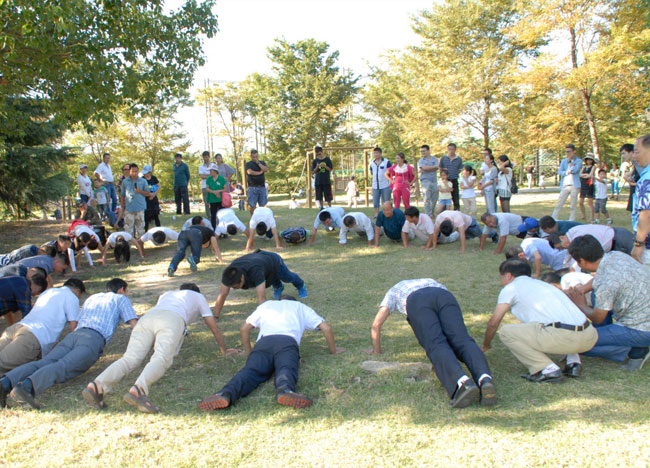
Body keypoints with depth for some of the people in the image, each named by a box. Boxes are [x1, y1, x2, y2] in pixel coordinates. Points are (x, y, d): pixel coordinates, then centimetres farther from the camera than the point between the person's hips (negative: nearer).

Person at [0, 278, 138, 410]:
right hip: (93, 340, -5)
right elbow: (134, 324, 19)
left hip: (73, 336, 5)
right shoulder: (121, 299, 25)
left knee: (42, 365, -16)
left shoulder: (92, 298, 41)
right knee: (62, 369, -28)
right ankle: (26, 386, -54)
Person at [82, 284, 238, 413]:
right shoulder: (198, 297, 38)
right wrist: (224, 351, 51)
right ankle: (138, 390, -50)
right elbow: (214, 327, 38)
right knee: (162, 359, -23)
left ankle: (97, 387, -36)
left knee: (130, 358, -12)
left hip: (146, 317, 4)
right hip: (172, 320, -4)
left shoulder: (166, 295, 47)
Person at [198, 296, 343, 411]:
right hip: (288, 342, -1)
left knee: (251, 371, -21)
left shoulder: (266, 305, 41)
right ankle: (285, 389, -62)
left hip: (264, 342, 1)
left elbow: (244, 329, 37)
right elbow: (326, 327, 27)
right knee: (286, 369, -27)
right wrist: (333, 350, 40)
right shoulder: (301, 308, 36)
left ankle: (226, 393, -51)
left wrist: (249, 352, 47)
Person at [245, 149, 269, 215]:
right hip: (252, 187, -3)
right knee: (252, 205, -5)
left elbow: (266, 170, -4)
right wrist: (260, 172, -4)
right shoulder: (248, 164, 4)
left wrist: (258, 163, -7)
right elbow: (249, 172, -15)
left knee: (262, 204, 3)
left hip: (262, 186, 3)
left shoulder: (262, 163, 15)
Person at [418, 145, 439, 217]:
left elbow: (436, 168, -6)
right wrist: (434, 167, -7)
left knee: (434, 199, 7)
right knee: (427, 198, -11)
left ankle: (432, 213, 20)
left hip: (434, 181, 3)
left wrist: (426, 169, -11)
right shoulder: (421, 160, 7)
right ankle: (428, 214, -11)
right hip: (425, 181, -3)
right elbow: (422, 169, -13)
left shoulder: (434, 159, 11)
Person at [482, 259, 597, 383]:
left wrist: (486, 345, 34)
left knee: (506, 331, 6)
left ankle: (547, 369, -5)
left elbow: (493, 322, 16)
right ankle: (573, 361, 16)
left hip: (562, 337, -7)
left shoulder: (511, 288, 13)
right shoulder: (542, 283, 34)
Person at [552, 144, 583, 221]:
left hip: (574, 186, -3)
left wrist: (570, 161, -1)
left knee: (573, 207, 2)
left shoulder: (579, 161, 4)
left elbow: (574, 170, -13)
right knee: (558, 205, -2)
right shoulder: (564, 161, 15)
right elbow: (559, 172, 4)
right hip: (565, 186, 3)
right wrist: (567, 172, -14)